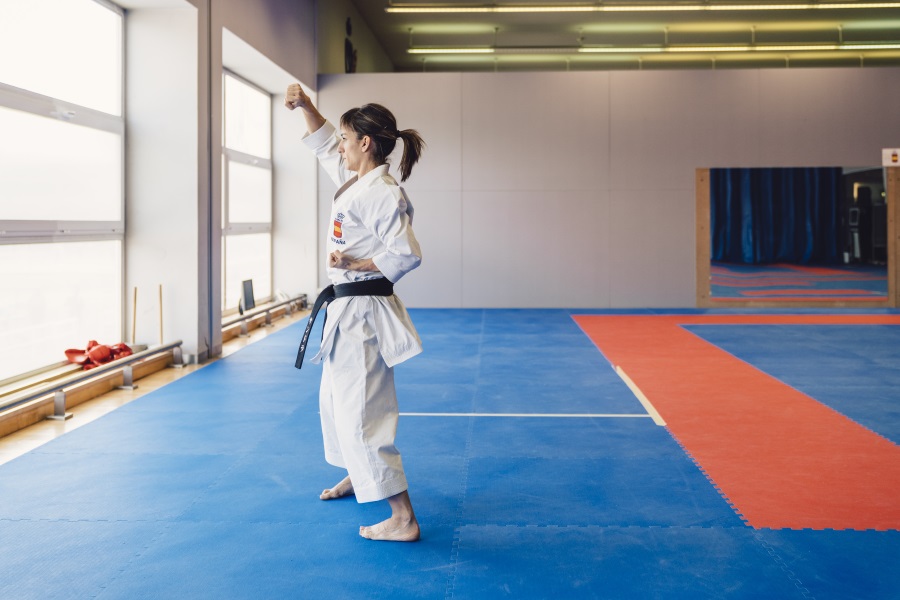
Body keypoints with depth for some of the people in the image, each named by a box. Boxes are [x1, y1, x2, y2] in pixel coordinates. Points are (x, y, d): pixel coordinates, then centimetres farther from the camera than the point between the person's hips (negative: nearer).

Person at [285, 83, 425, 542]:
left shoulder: (382, 194, -19)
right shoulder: (355, 180, 9)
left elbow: (407, 255, -23)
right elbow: (323, 143, 23)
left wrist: (352, 263, -21)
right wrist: (304, 104, 11)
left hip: (362, 311, -10)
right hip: (348, 308, 10)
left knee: (361, 410, -10)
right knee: (336, 397, 25)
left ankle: (403, 519, -6)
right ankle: (357, 476, 47)